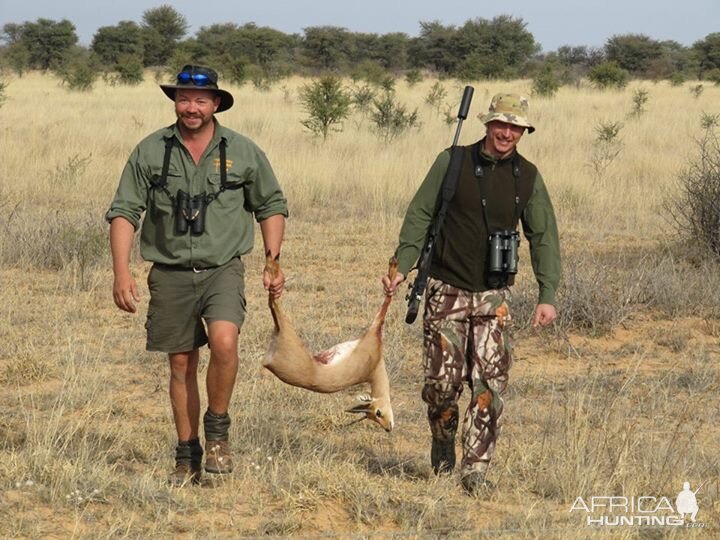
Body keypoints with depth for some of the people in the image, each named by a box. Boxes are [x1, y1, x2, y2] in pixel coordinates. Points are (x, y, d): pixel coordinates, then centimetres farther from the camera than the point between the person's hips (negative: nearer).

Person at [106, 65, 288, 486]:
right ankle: (187, 456, 20)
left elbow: (272, 207, 12)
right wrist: (122, 271, -10)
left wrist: (273, 263, 2)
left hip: (223, 268, -1)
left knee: (224, 340, -25)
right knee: (181, 363, 7)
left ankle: (217, 431, -5)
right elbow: (124, 212, 0)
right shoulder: (151, 151, 0)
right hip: (170, 273, 1)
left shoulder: (243, 151, 2)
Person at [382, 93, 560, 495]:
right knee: (443, 380, -3)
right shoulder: (453, 162, -3)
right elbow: (420, 215, 0)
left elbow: (544, 237, 5)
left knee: (491, 383, -6)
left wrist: (548, 295, -5)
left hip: (494, 296, 2)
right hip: (447, 291, -1)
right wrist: (402, 266, -10)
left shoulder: (528, 177, 4)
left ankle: (476, 469, 1)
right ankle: (443, 445, 25)